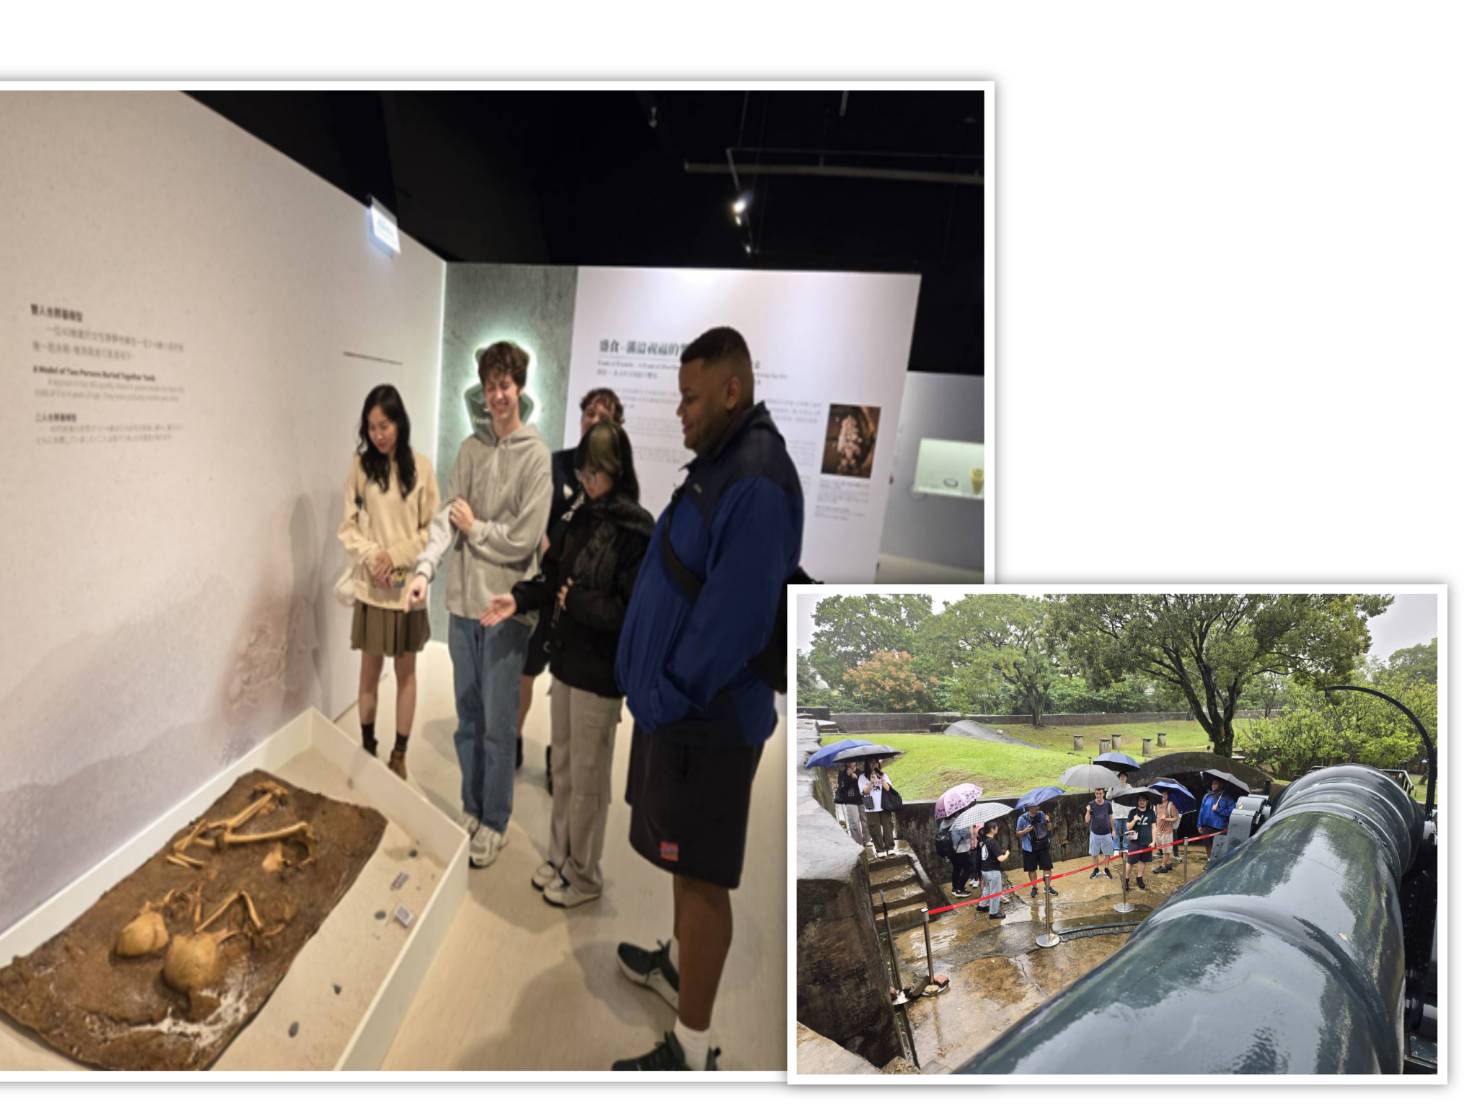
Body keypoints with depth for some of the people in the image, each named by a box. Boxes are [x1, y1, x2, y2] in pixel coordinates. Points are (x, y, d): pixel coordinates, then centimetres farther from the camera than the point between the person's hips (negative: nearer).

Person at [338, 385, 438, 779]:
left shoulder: (421, 466, -3)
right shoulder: (360, 465, 0)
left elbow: (432, 529, -2)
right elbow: (347, 526, 1)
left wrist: (397, 555, -14)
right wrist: (371, 555, -14)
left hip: (408, 585, 0)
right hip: (370, 586, 1)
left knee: (405, 671, 9)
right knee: (369, 670, 10)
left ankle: (399, 755, 20)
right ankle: (367, 747, 26)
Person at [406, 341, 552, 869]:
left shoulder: (535, 455, -9)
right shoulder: (470, 448, 7)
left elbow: (524, 539, -14)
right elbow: (448, 515, -1)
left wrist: (475, 528, -3)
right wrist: (424, 568, -14)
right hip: (463, 601, 5)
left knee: (498, 724, 4)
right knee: (467, 717, 16)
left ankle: (494, 823, 20)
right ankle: (471, 809, 32)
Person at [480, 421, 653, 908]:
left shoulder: (635, 530, -18)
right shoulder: (582, 515, 4)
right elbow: (555, 576, 11)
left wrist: (577, 601, -18)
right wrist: (519, 598, -4)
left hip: (600, 670, -7)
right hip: (566, 659, 7)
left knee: (587, 777, 7)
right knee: (562, 767, 20)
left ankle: (584, 874, 25)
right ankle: (559, 856, 37)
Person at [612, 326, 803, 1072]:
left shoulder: (756, 485, -24)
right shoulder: (717, 463, 8)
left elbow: (736, 619, -26)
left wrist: (667, 696, -15)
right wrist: (658, 688, 10)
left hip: (705, 717, -9)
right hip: (681, 702, 9)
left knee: (702, 875, 3)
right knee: (685, 860, 25)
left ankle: (690, 1050, 19)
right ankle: (678, 960, 47)